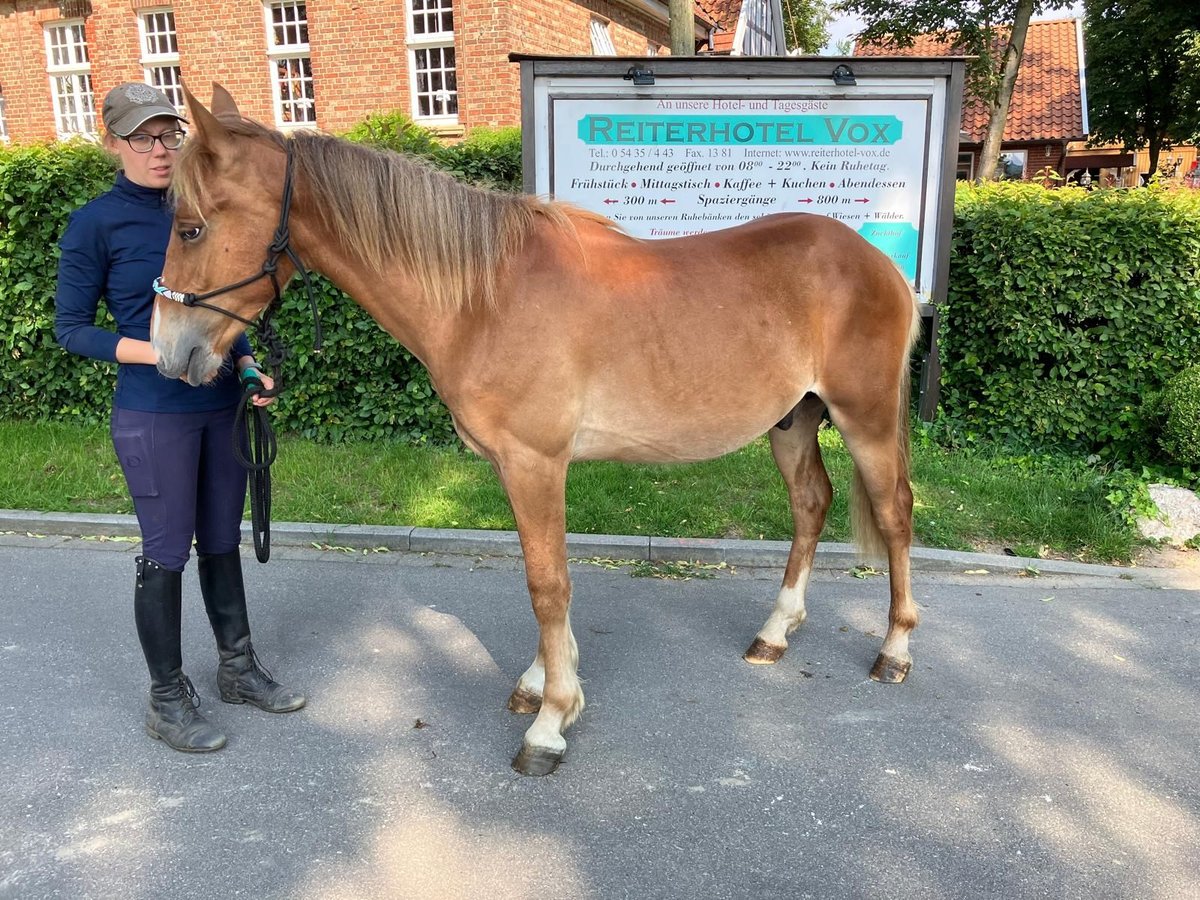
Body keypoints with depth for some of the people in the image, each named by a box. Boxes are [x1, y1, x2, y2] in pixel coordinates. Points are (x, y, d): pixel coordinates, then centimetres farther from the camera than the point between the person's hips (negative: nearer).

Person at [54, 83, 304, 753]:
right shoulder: (96, 224, -8)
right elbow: (71, 328, -5)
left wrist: (246, 363, 0)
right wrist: (160, 353, -19)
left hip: (224, 406, 5)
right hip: (155, 416, -5)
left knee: (223, 541, 15)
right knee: (167, 554, 3)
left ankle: (238, 669, 32)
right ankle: (168, 699, 21)